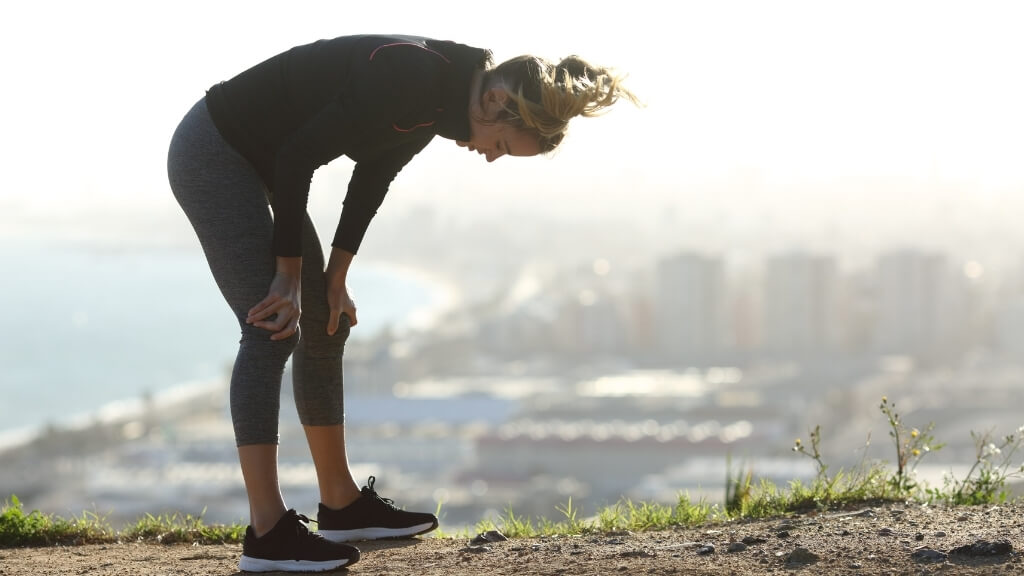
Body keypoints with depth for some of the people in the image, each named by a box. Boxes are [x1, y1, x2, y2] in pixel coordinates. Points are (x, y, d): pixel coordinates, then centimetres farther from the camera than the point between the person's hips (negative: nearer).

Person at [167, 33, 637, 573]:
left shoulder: (440, 94, 0)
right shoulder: (410, 75, -29)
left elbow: (372, 178, 12)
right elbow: (298, 156, -26)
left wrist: (334, 279, 9)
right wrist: (288, 275, -18)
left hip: (255, 163, 10)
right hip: (212, 152, -10)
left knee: (326, 326, 12)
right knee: (271, 330, -16)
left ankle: (341, 505, 23)